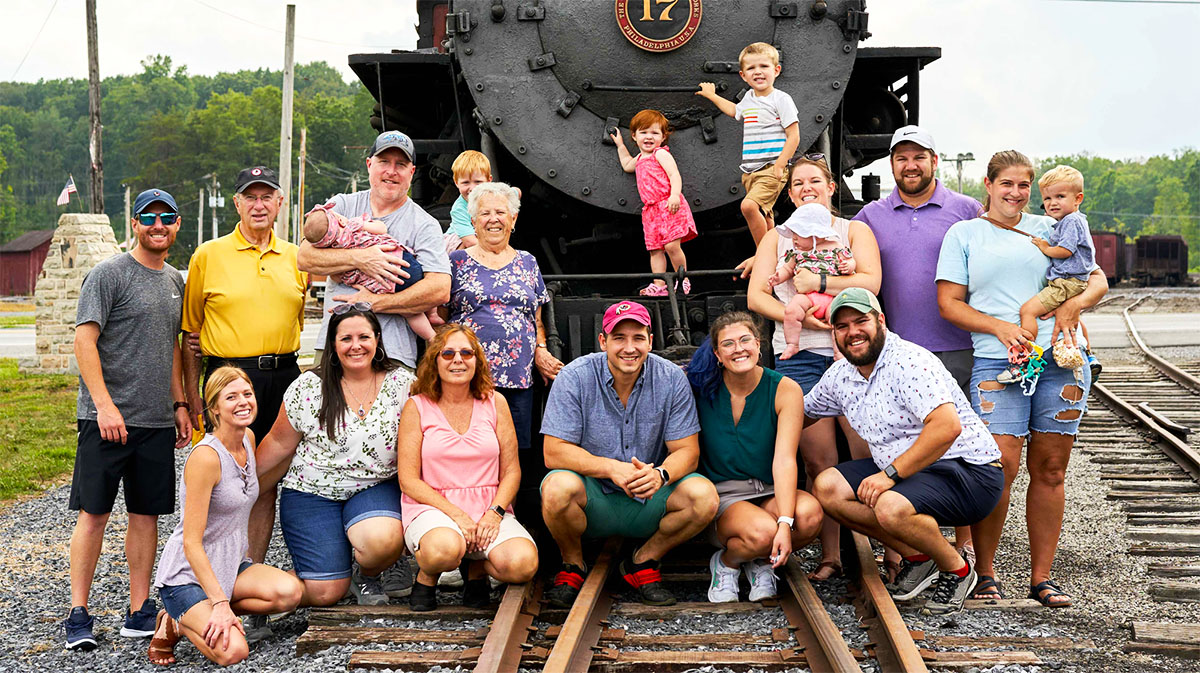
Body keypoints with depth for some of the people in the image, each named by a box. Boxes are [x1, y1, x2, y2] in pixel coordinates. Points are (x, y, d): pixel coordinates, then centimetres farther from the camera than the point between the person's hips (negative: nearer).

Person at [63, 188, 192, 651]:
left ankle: (139, 611, 14)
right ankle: (78, 614, 4)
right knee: (94, 512, -3)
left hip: (157, 421, 6)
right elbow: (84, 340, -10)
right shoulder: (109, 274, -5)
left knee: (147, 513, 7)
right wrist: (105, 404, -18)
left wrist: (180, 404, 17)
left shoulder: (175, 281, 16)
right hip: (107, 417, -6)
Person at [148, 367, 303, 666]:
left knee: (291, 592, -21)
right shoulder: (205, 457, -21)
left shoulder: (248, 439, 4)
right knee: (232, 652, -27)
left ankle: (200, 615, -1)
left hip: (231, 566, 8)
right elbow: (191, 543, -22)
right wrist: (220, 603, -27)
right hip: (187, 575, -8)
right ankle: (176, 623, 3)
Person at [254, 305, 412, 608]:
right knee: (326, 593, -14)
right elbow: (279, 445, 6)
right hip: (313, 493, 0)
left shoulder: (402, 384, -3)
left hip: (376, 489, 1)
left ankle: (367, 577, 3)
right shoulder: (308, 388, -4)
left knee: (383, 540, -34)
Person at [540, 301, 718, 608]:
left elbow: (687, 452, -6)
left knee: (703, 496, -25)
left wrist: (660, 475, -30)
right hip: (592, 498, -2)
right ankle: (572, 564, -1)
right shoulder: (575, 378, -11)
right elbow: (554, 453, -15)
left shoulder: (671, 379, -6)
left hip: (648, 502, 2)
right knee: (558, 487, -34)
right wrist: (611, 468, -30)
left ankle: (643, 561, 3)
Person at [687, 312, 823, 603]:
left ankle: (760, 562, 0)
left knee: (810, 513, -32)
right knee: (762, 532, -34)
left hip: (769, 494, 2)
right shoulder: (701, 387, -3)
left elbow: (784, 459, -15)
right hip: (720, 496, -1)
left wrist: (785, 523, -29)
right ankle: (726, 562, 3)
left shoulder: (785, 390, -6)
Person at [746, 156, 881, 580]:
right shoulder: (776, 239, 19)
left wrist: (819, 283, -9)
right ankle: (829, 556, 3)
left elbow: (871, 282, -2)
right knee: (818, 461, -3)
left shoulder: (855, 231, 14)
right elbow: (756, 297, 7)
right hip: (800, 358, 1)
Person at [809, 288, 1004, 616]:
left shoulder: (909, 362, -20)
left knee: (892, 508, -34)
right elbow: (802, 415, 23)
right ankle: (918, 557, 4)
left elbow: (947, 427, -32)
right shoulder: (840, 375, 6)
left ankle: (957, 569, -4)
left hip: (968, 470, -9)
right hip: (902, 470, 9)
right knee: (828, 487, -4)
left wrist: (890, 474, -30)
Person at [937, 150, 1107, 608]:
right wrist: (1000, 327, -11)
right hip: (997, 362, -2)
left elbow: (1097, 280, 16)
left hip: (1060, 359, 3)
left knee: (1049, 470, 3)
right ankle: (985, 572, 2)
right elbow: (949, 303, 4)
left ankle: (1041, 577, 12)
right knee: (1000, 468, -13)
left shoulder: (1049, 229, 17)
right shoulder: (964, 234, 11)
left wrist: (1075, 304, -7)